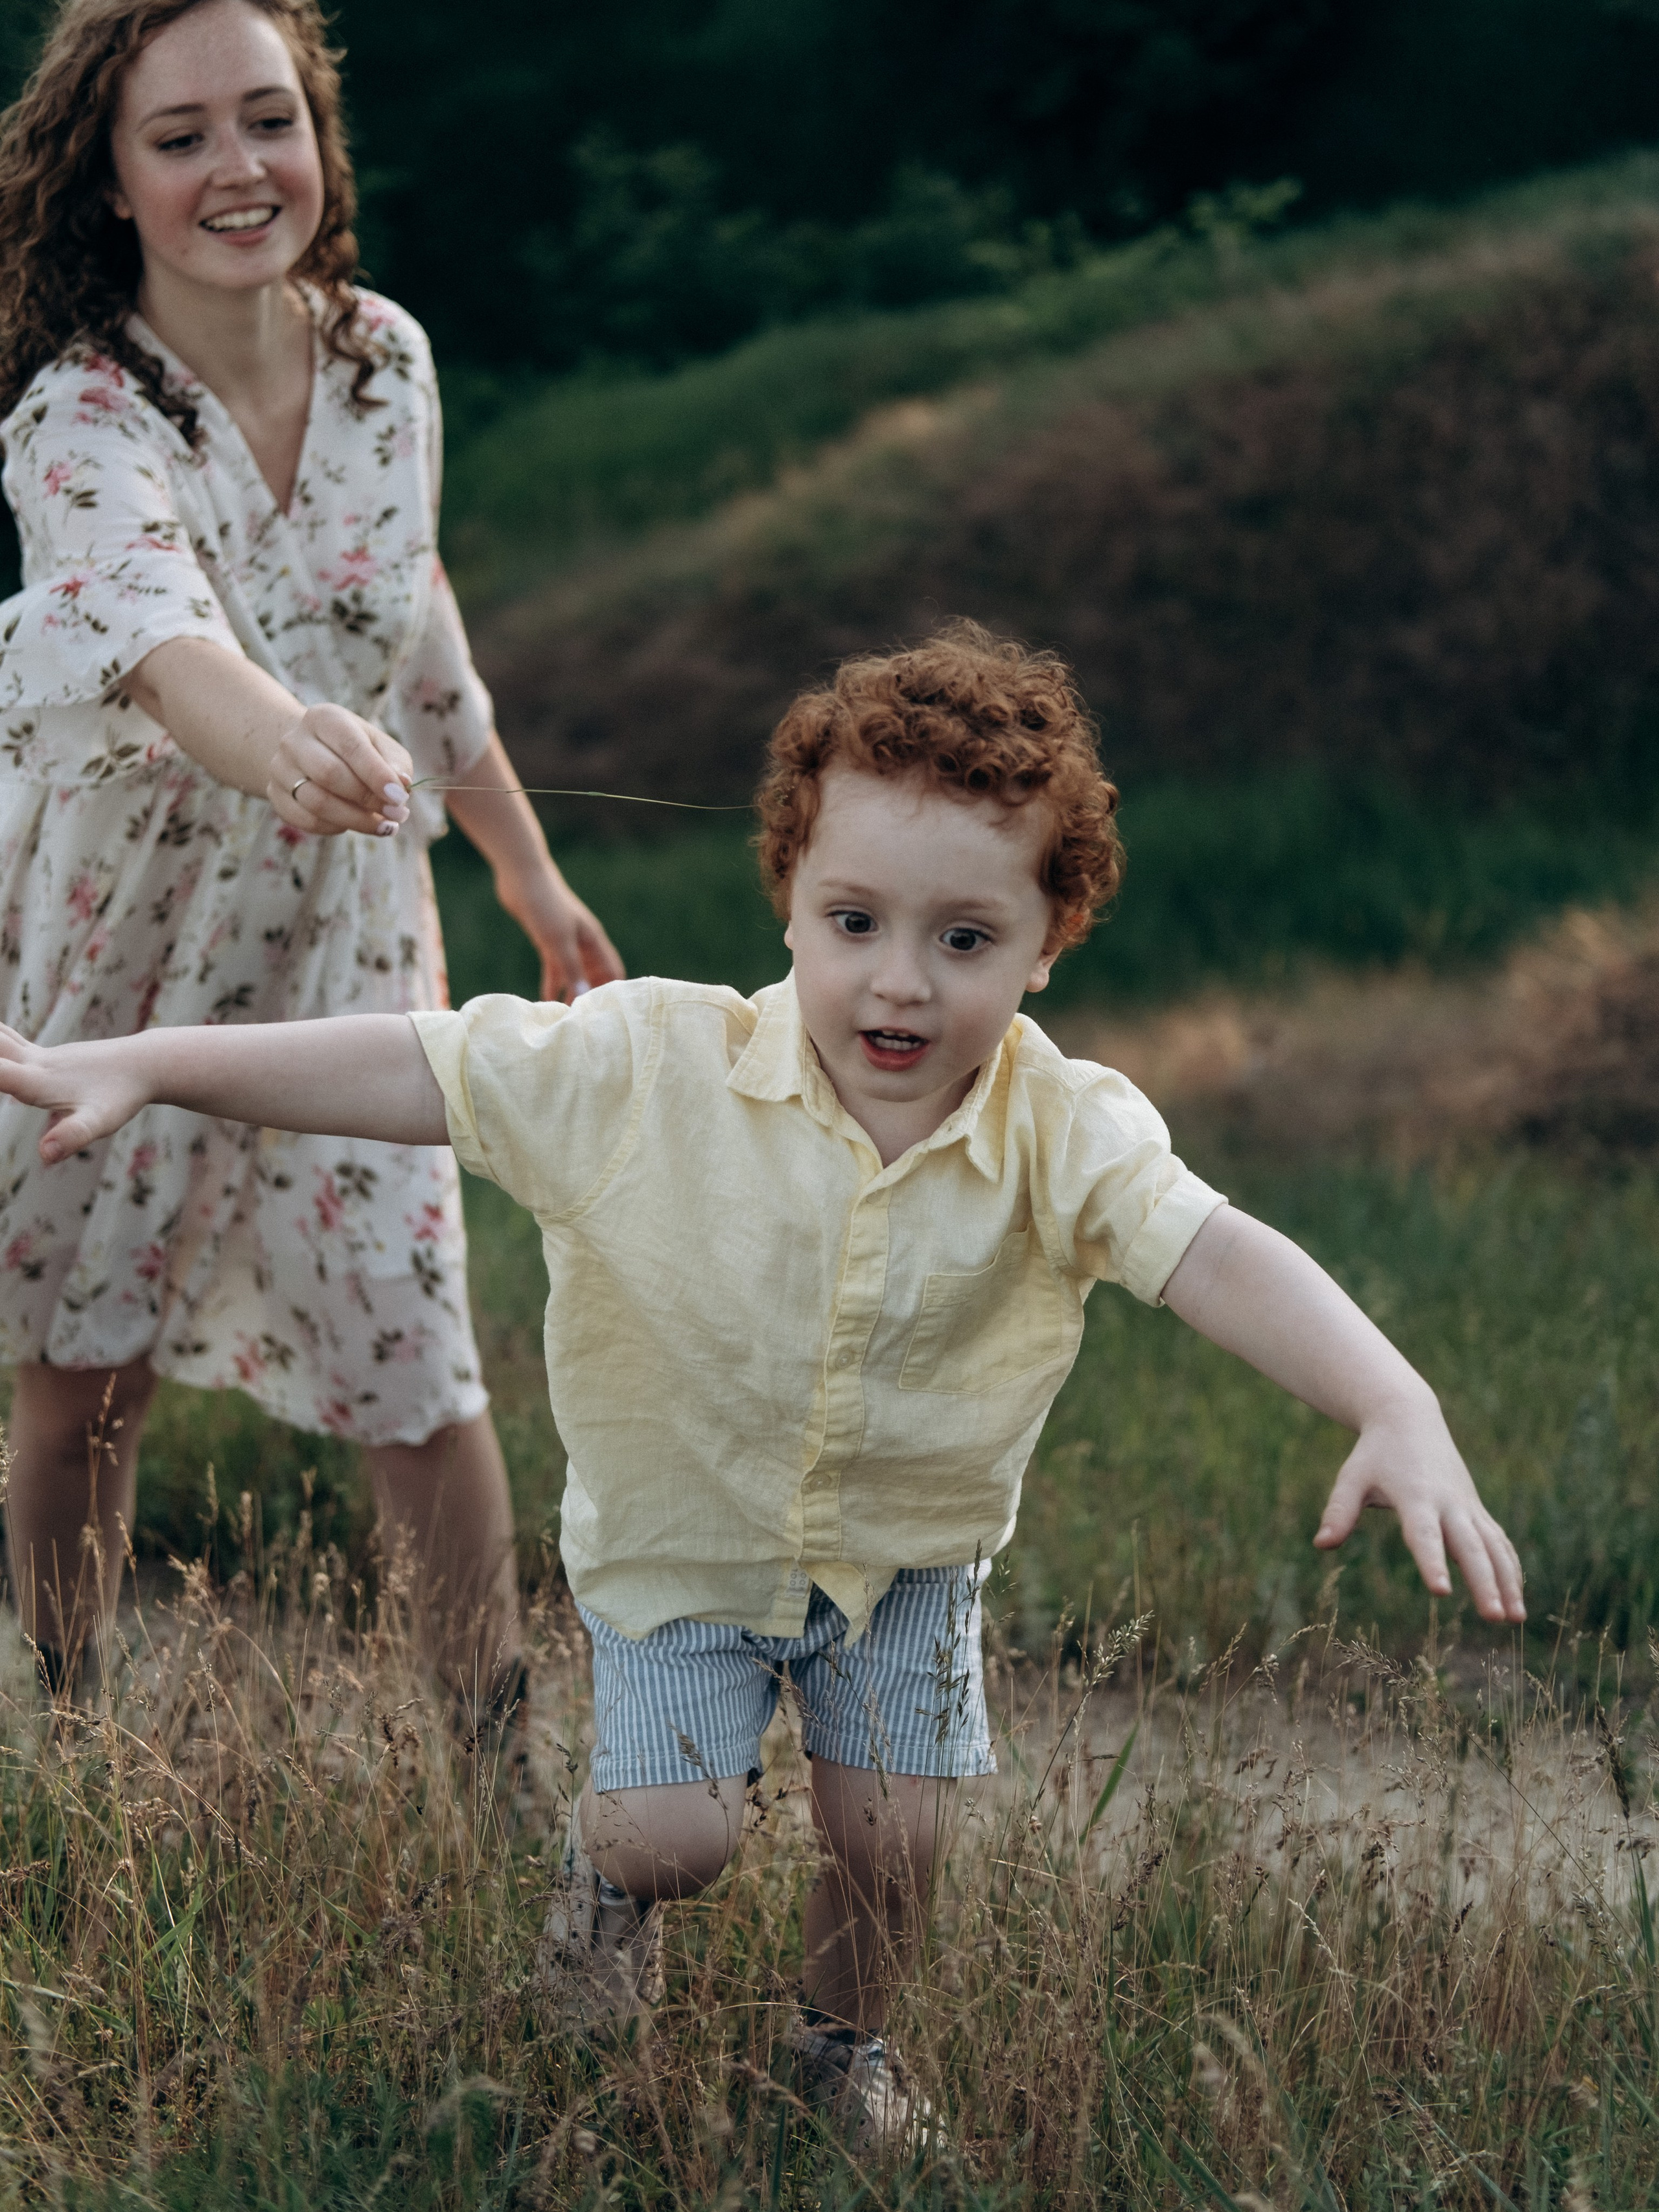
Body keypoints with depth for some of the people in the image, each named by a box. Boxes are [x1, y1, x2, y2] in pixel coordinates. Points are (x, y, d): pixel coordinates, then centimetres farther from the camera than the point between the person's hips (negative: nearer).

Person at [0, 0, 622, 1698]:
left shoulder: (386, 359, -9)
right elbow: (155, 628, -49)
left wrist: (525, 868, 18)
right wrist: (287, 741, -71)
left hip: (338, 923, 3)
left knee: (411, 1352, -1)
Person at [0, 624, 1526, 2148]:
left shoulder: (1062, 1136, -25)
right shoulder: (655, 1073, -26)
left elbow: (1223, 1260, -36)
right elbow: (418, 1068, -24)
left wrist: (1402, 1416, -53)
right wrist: (133, 1068, -29)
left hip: (907, 1547, 1)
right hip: (682, 1535, -1)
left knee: (891, 1836, 3)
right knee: (675, 1834, -4)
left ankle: (843, 2035, 38)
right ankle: (609, 1868, 36)